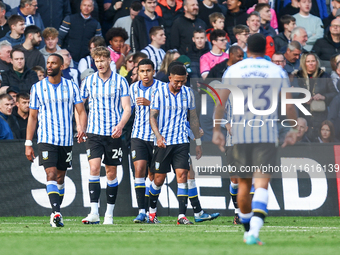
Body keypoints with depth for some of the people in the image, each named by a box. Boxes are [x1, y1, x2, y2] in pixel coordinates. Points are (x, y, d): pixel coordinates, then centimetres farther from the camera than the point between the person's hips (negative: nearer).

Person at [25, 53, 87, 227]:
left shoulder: (71, 87, 5)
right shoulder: (37, 88, 3)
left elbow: (81, 111, 2)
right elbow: (32, 117, 6)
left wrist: (82, 128, -20)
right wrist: (28, 144, 2)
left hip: (66, 140, 2)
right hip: (46, 139, -2)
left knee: (60, 178, 10)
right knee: (51, 174, -17)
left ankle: (55, 215, 21)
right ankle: (56, 213, -27)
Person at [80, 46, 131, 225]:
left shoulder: (120, 81, 0)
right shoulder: (88, 81, 5)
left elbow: (127, 108, -3)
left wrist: (120, 125, -21)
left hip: (114, 133, 0)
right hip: (94, 132, 0)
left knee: (111, 172, 5)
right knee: (94, 168, -14)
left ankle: (109, 214, 13)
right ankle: (94, 212, -19)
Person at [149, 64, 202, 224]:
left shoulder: (188, 93, 6)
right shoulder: (160, 93, -3)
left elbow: (193, 118, 14)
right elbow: (152, 116, -3)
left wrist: (198, 142, 14)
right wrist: (158, 135, -21)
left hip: (182, 141, 2)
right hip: (163, 142, -2)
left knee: (182, 175, -10)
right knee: (159, 178, 2)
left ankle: (182, 215, -11)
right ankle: (152, 211, 24)